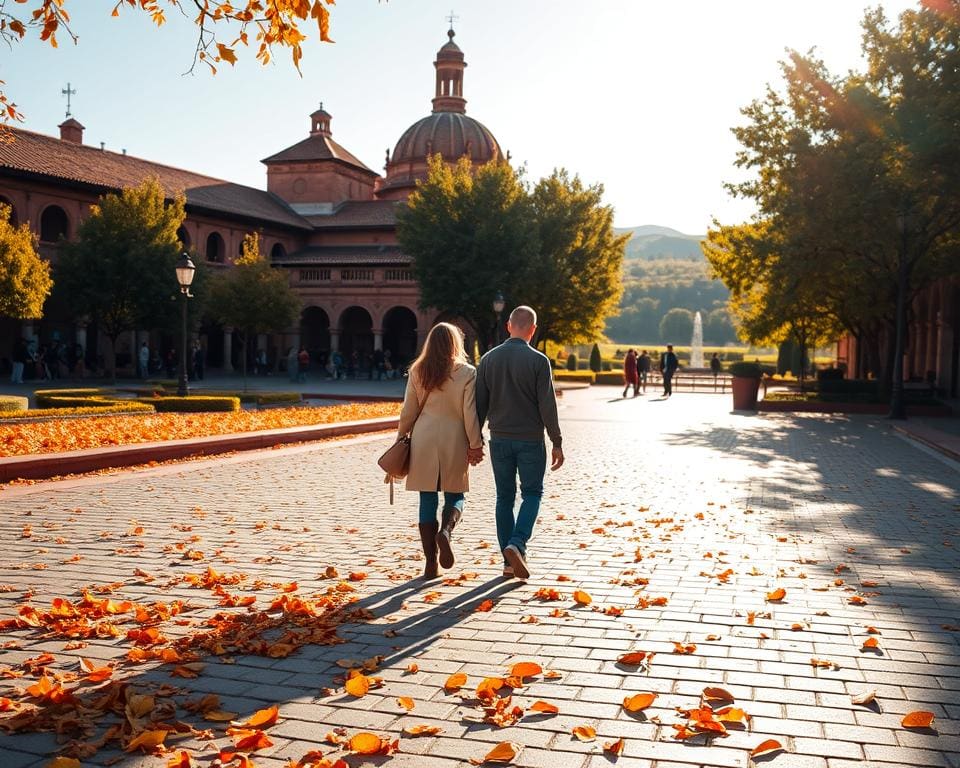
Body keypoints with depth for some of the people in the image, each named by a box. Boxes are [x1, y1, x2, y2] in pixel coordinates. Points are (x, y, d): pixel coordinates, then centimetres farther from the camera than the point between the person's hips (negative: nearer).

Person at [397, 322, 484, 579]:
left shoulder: (418, 372, 2)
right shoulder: (467, 373, -5)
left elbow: (408, 411, 4)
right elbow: (470, 414, -6)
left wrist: (401, 438, 15)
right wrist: (475, 445, 0)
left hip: (424, 442, 2)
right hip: (454, 443, -2)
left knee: (427, 500, 7)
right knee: (455, 496, 14)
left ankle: (430, 564, 8)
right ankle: (446, 530, -18)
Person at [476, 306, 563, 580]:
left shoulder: (489, 359, 2)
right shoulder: (538, 361, -9)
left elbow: (479, 404, 3)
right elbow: (547, 406, -10)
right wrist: (557, 442, -3)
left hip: (500, 439, 3)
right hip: (530, 439, -3)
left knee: (505, 497, 11)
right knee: (532, 494, 10)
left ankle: (509, 562, 13)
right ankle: (516, 545, -11)